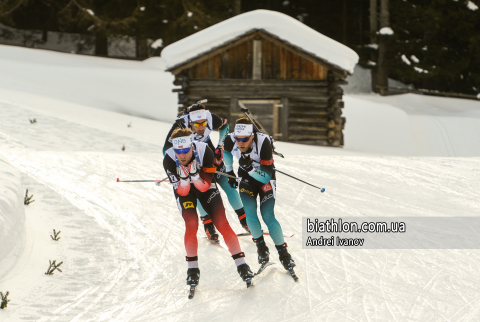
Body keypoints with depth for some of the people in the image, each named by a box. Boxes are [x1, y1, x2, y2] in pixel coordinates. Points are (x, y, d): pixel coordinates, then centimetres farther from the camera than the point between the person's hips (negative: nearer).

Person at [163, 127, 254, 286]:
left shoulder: (205, 152, -32)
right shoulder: (169, 160, -30)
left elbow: (205, 186, -25)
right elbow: (182, 191, -24)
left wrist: (194, 174, -43)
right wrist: (184, 177, -44)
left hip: (205, 186, 0)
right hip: (184, 191, 0)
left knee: (222, 224, -11)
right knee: (191, 225, -21)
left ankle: (241, 264, -1)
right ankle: (193, 268, -3)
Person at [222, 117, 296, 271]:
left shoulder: (263, 142, -36)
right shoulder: (230, 140, -25)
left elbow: (266, 176, -34)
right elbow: (227, 152, 4)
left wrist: (251, 167, -49)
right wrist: (229, 172, 12)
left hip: (265, 178, -3)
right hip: (246, 177, 3)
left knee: (267, 215, -14)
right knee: (249, 212, -16)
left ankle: (283, 252, -1)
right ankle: (261, 246, 5)